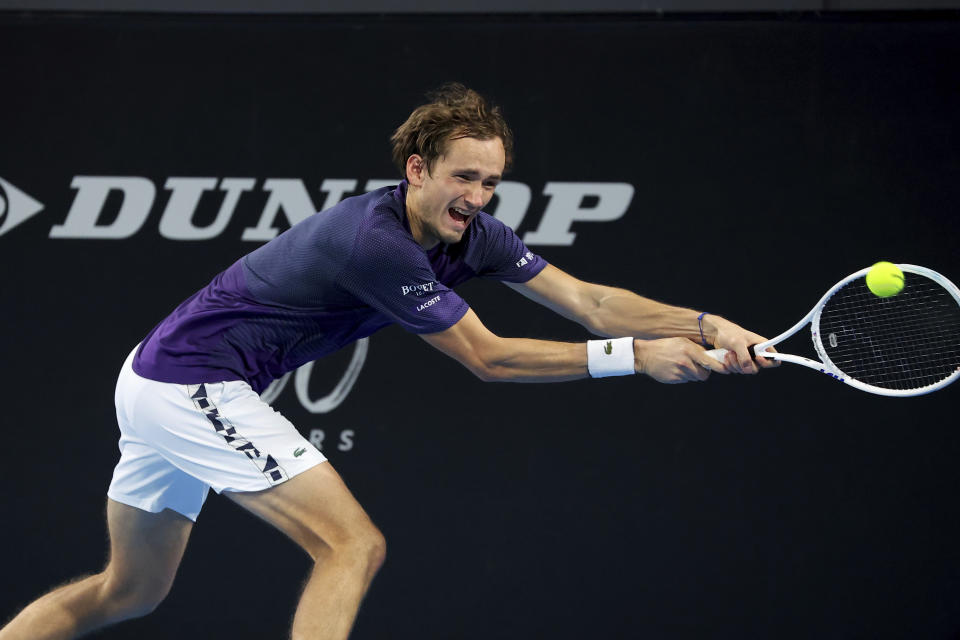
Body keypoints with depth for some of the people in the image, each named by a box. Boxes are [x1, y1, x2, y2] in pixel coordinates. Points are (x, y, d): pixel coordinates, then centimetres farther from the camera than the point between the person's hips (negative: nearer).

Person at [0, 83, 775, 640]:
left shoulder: (470, 234, 0)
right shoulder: (377, 242, -25)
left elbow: (590, 301, -4)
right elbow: (484, 356, -19)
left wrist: (706, 326, -15)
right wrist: (634, 356, -20)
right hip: (193, 385, -10)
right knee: (353, 545, -14)